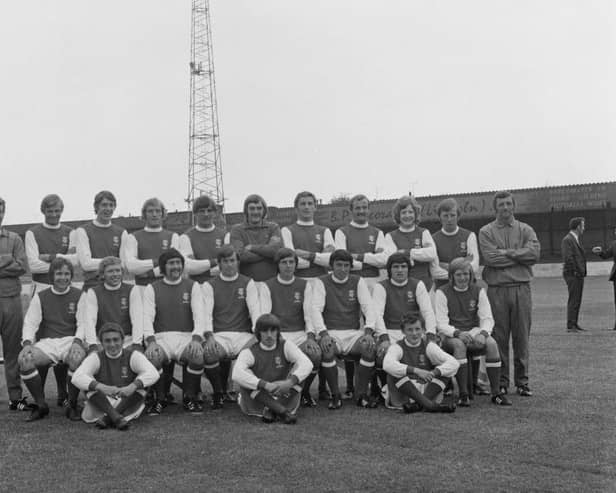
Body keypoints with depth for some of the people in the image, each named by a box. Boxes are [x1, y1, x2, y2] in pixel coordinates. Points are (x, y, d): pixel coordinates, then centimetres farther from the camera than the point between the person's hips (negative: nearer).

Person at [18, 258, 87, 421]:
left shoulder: (79, 296, 9)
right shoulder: (40, 297, 14)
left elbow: (83, 324, 2)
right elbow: (30, 323, 6)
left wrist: (77, 341, -19)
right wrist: (27, 343, -13)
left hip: (71, 341, -2)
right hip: (46, 342, 2)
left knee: (78, 358, -37)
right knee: (24, 360, -28)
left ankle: (72, 405, -16)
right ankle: (41, 405, -9)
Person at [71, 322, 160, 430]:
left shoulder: (133, 356, -3)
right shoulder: (96, 358, -2)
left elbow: (153, 374, -20)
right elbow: (77, 378, -20)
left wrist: (132, 387, -40)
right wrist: (102, 387, -40)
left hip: (128, 405, 0)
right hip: (102, 404, 0)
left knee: (140, 385, -25)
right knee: (89, 385, -24)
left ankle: (107, 418, -31)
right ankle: (116, 417, -39)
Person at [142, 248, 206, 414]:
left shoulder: (193, 286, 13)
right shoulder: (151, 288, 12)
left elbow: (200, 315, 1)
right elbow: (147, 318, 0)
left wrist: (196, 338, -18)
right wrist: (151, 341, -19)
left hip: (186, 338, 0)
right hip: (161, 338, 0)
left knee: (198, 355, -33)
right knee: (152, 357, -34)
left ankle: (189, 398, -6)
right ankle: (159, 399, -7)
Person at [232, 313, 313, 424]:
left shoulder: (285, 346, -5)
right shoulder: (249, 353, -11)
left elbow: (307, 364, -21)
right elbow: (236, 375, -32)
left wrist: (290, 382, -39)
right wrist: (266, 385, -42)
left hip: (283, 398, 2)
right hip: (256, 401, -2)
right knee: (245, 379, -28)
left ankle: (271, 411, -28)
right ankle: (282, 411, -32)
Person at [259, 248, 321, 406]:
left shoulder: (304, 285, 12)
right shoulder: (267, 286, 7)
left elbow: (309, 314, 4)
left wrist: (311, 337, -14)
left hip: (300, 334, 1)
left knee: (316, 354, -29)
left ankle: (304, 392, 0)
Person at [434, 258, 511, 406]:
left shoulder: (478, 291, 6)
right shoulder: (442, 293, -4)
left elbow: (487, 319, 0)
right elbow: (441, 324, -10)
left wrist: (483, 333, -22)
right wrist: (458, 333, -29)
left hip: (474, 332, 3)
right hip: (450, 336, -3)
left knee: (492, 344, -27)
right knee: (459, 345, -36)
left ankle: (496, 393, -21)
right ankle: (464, 394, -33)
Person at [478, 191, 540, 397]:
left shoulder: (525, 230, 12)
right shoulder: (486, 232, 6)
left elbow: (534, 253, -6)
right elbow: (490, 258, -10)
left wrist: (507, 253, -8)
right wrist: (520, 256, -4)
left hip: (521, 289, 1)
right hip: (497, 289, -1)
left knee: (522, 336, 4)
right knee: (499, 337, 1)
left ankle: (522, 381, 13)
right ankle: (501, 382, 11)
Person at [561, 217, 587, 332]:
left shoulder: (576, 239, 19)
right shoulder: (567, 240, -12)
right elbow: (568, 258, -18)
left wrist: (582, 271, 11)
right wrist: (575, 271, -16)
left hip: (579, 274, 10)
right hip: (572, 275, -10)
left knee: (577, 300, 12)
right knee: (573, 300, -9)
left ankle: (574, 324, 17)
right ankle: (570, 326, -7)